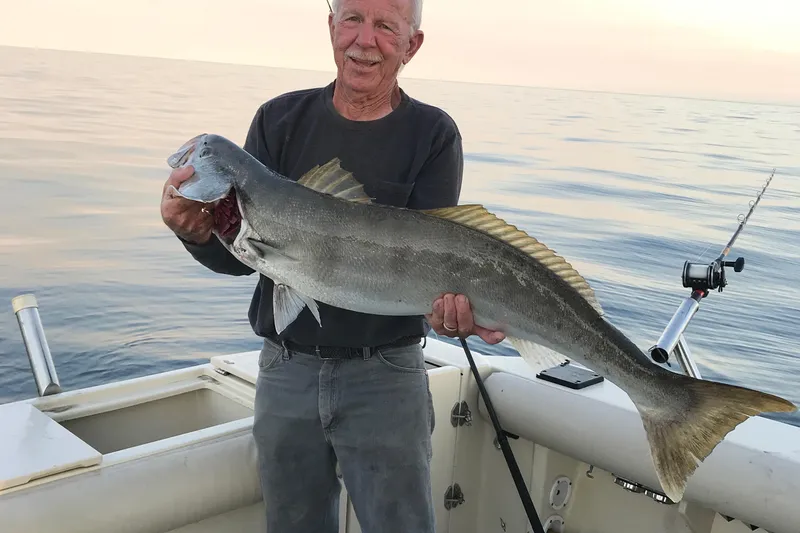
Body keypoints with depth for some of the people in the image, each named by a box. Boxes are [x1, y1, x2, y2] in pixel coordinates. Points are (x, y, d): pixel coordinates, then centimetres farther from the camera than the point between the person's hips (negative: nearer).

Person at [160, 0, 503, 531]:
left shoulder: (433, 135, -4)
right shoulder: (280, 120, 1)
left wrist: (447, 297, -35)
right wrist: (199, 232, -26)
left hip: (385, 374, -2)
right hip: (286, 371, 3)